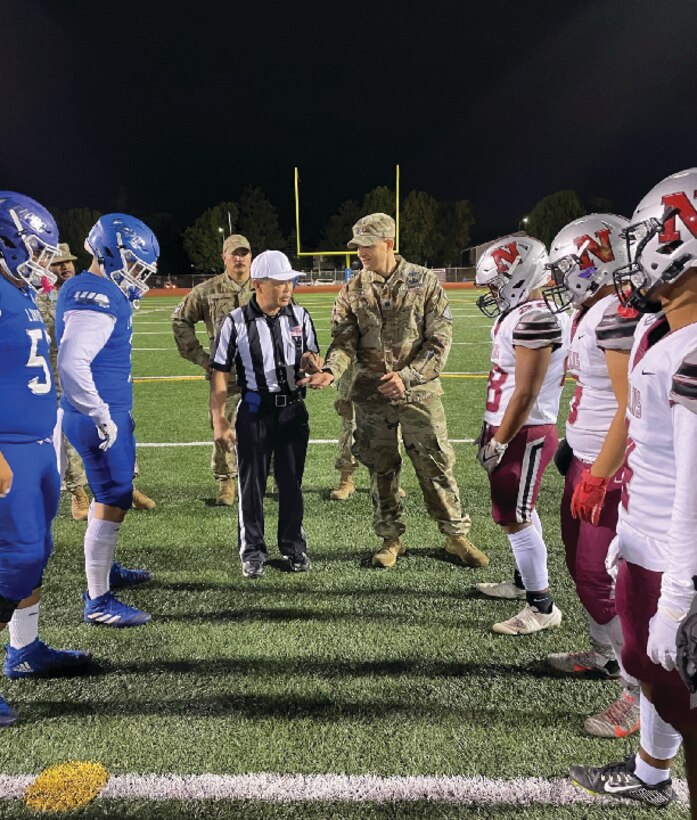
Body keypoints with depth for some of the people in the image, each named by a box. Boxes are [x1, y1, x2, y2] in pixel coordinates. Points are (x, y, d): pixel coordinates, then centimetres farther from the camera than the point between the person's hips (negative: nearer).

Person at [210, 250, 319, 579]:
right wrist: (219, 422, -8)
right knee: (251, 483, 8)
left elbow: (312, 359, 13)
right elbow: (220, 374, -5)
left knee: (291, 482, 12)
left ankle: (293, 545, 28)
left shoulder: (300, 316, 2)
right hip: (255, 410, -2)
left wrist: (309, 361, -12)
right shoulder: (236, 322, -8)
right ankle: (252, 550, 24)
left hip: (293, 409, 3)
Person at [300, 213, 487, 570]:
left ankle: (456, 535, 23)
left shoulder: (424, 282, -4)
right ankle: (391, 537, 28)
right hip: (371, 395, 2)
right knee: (381, 470, 11)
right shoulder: (352, 291, 3)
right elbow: (344, 341, -2)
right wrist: (330, 371, -23)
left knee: (436, 465, 5)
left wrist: (407, 375, -18)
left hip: (419, 393, -2)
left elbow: (439, 339, -6)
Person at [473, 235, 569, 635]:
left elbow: (526, 394, -23)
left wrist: (499, 443, -17)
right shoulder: (520, 314, 10)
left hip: (524, 434, -10)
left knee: (515, 519, -3)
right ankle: (526, 581, 35)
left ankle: (543, 606, 9)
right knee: (521, 512, 19)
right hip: (514, 429, 10)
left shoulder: (535, 319, -22)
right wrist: (491, 429, 19)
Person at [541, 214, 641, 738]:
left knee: (601, 576, -1)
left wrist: (598, 475, -21)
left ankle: (643, 690, 15)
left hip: (609, 465, -10)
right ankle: (606, 654, 38)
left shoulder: (618, 315, -20)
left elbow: (632, 407, -23)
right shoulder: (591, 312, 9)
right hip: (585, 458, 10)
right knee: (581, 563, 19)